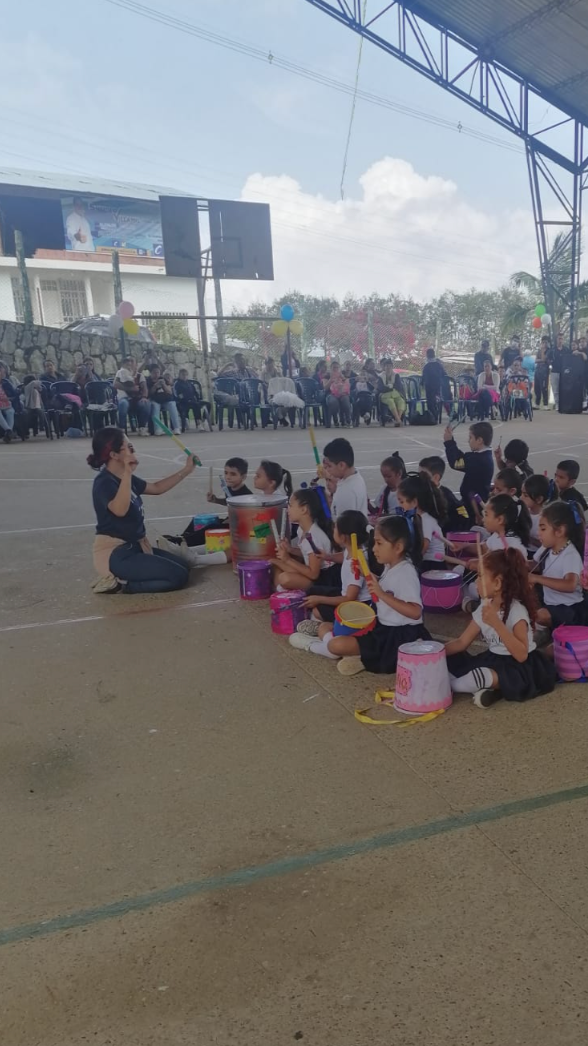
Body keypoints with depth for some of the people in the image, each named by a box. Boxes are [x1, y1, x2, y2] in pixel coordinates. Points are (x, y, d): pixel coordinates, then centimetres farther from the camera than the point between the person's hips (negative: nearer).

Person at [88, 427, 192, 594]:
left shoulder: (125, 478, 9)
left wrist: (186, 470, 17)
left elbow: (157, 488, 22)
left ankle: (120, 579, 8)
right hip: (115, 553, -10)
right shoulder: (104, 482, -19)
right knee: (179, 576, -14)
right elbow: (120, 510, -39)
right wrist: (127, 473, -43)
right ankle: (120, 583, -6)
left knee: (182, 568, 14)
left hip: (133, 547, 10)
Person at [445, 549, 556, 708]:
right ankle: (485, 687, -18)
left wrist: (496, 623, -38)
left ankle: (451, 685, -10)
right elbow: (462, 642, 4)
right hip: (493, 660, 8)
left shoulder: (516, 610, -21)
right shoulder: (484, 608, 1)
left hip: (520, 667, -8)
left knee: (484, 675, -38)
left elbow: (521, 655, -32)